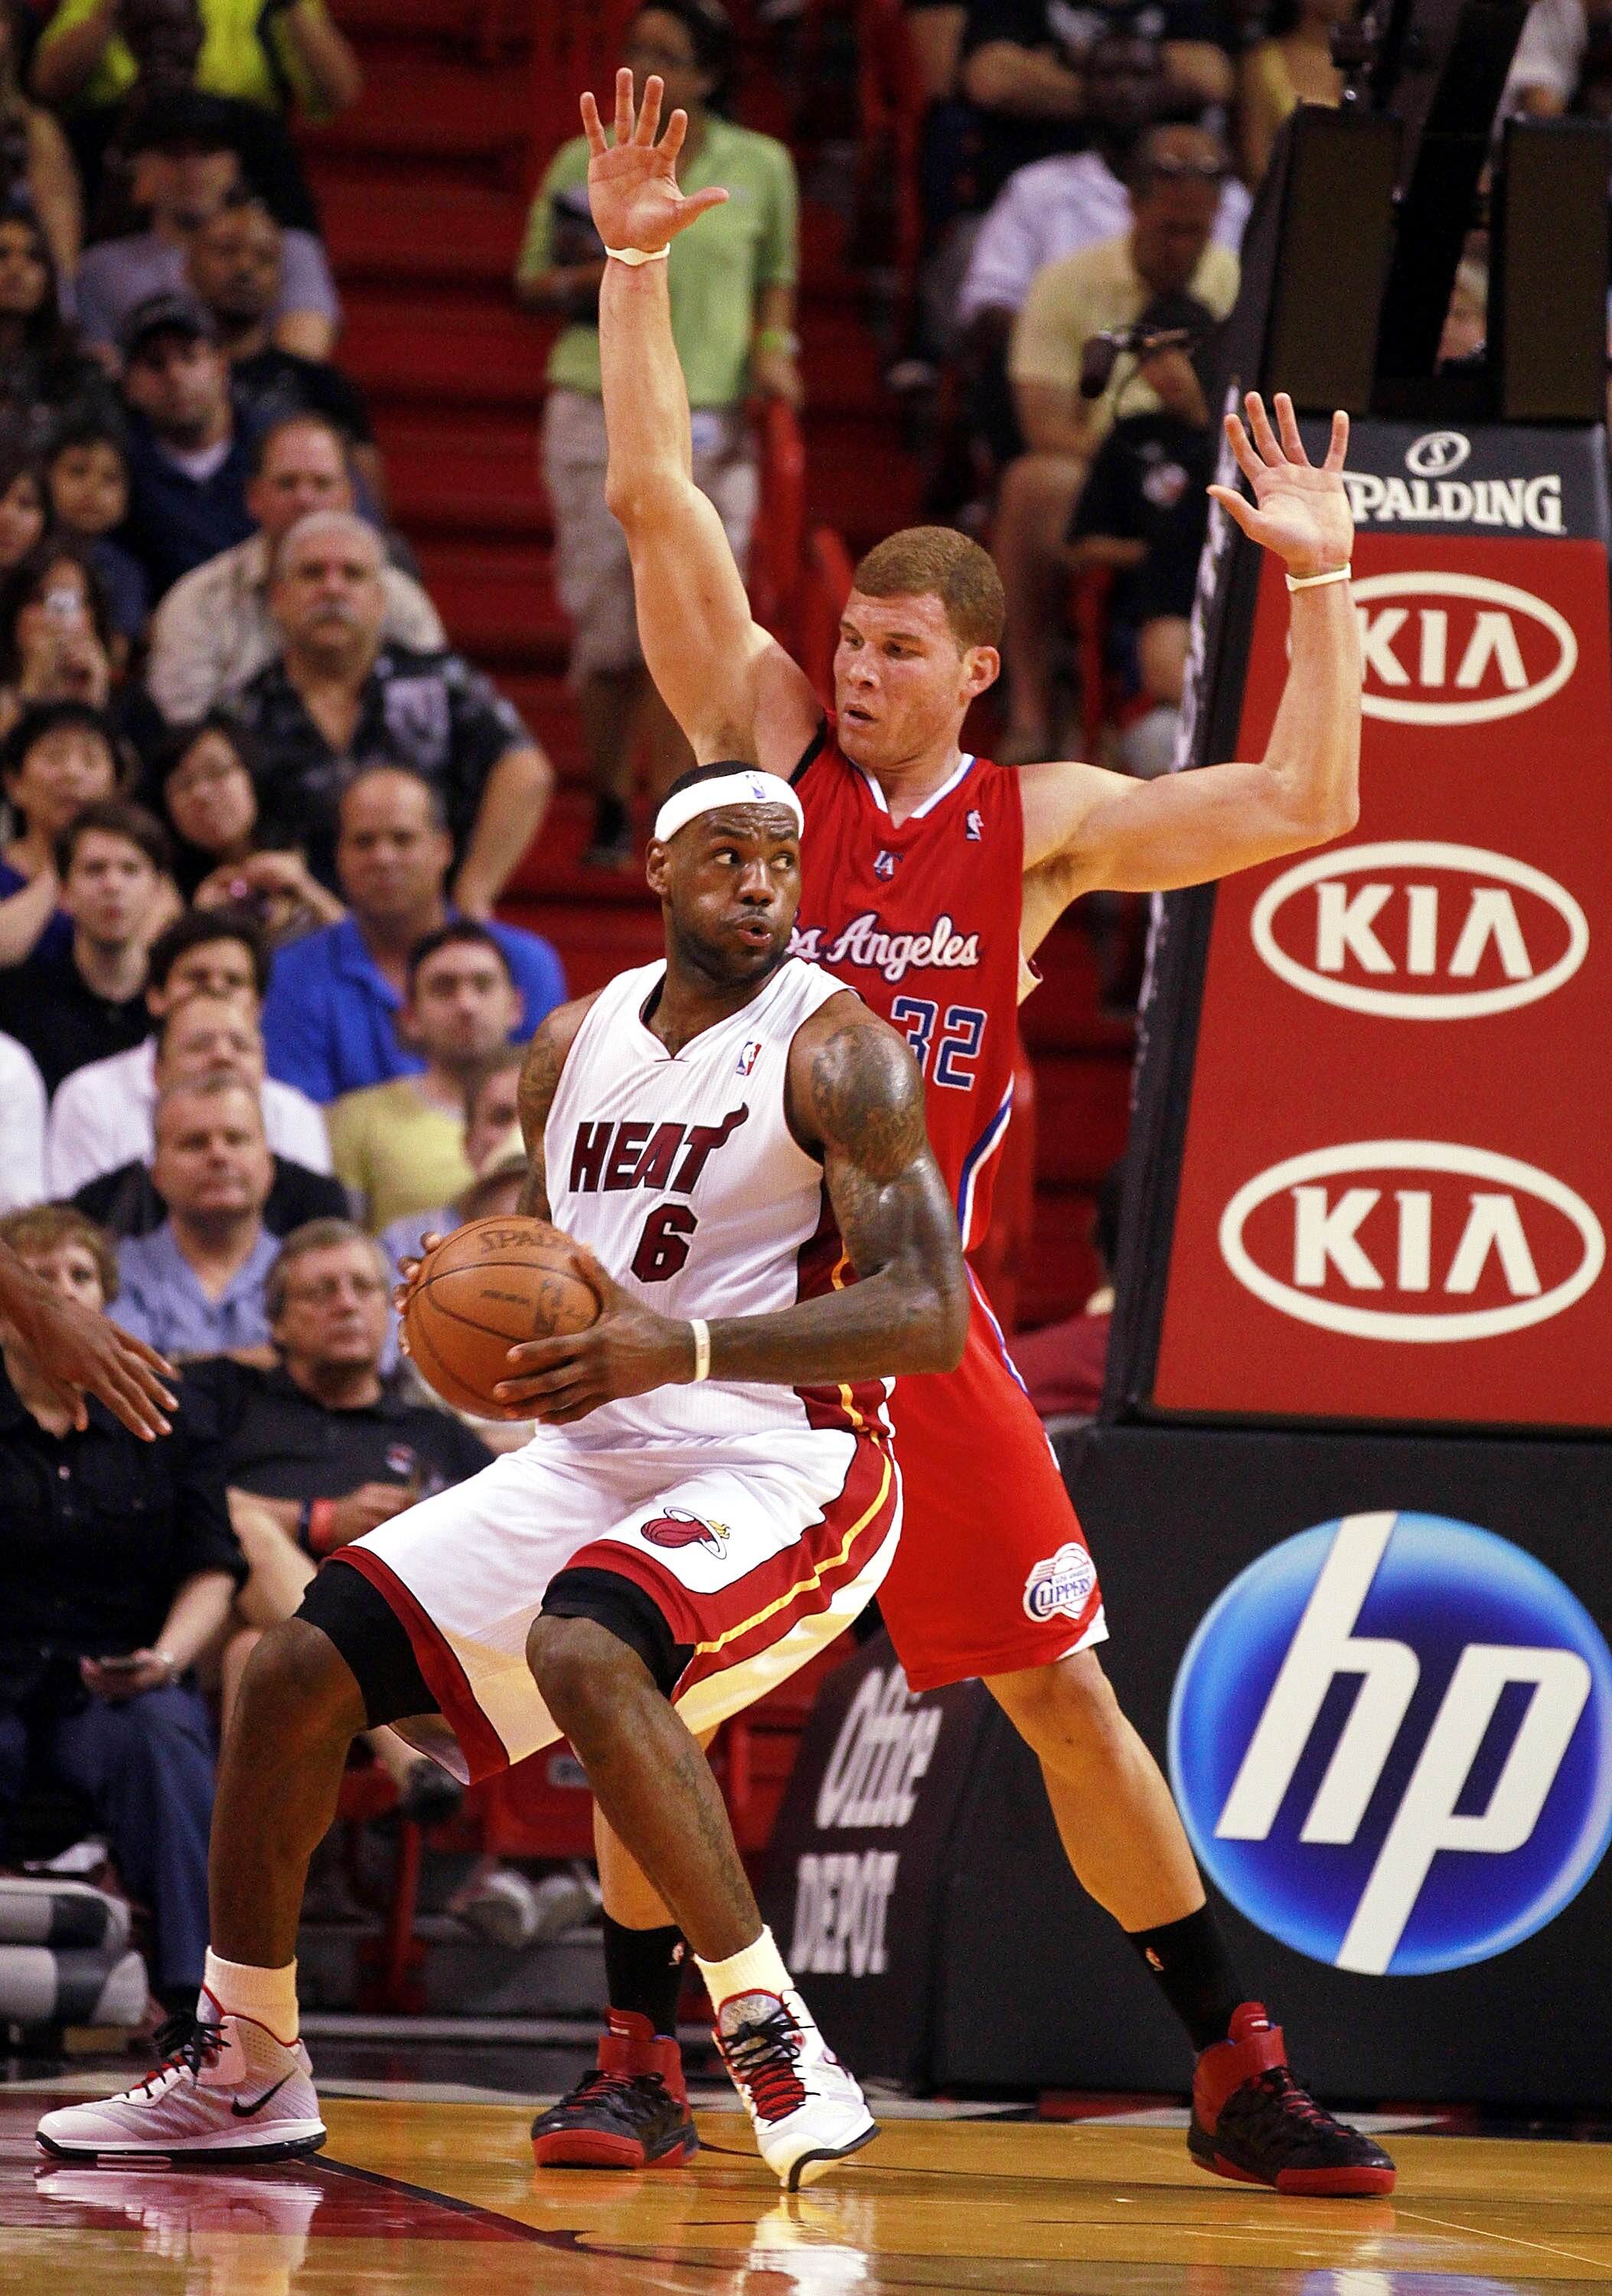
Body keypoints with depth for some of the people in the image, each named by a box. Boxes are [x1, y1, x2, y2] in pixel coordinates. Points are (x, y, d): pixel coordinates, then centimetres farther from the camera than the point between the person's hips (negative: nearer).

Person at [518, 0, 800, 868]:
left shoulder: (761, 166, 7)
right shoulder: (584, 163, 6)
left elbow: (777, 276, 20)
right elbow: (531, 282, 11)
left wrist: (772, 346, 1)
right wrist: (581, 283, -10)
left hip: (710, 417, 0)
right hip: (597, 402, 0)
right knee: (605, 620, 0)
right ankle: (609, 808, 15)